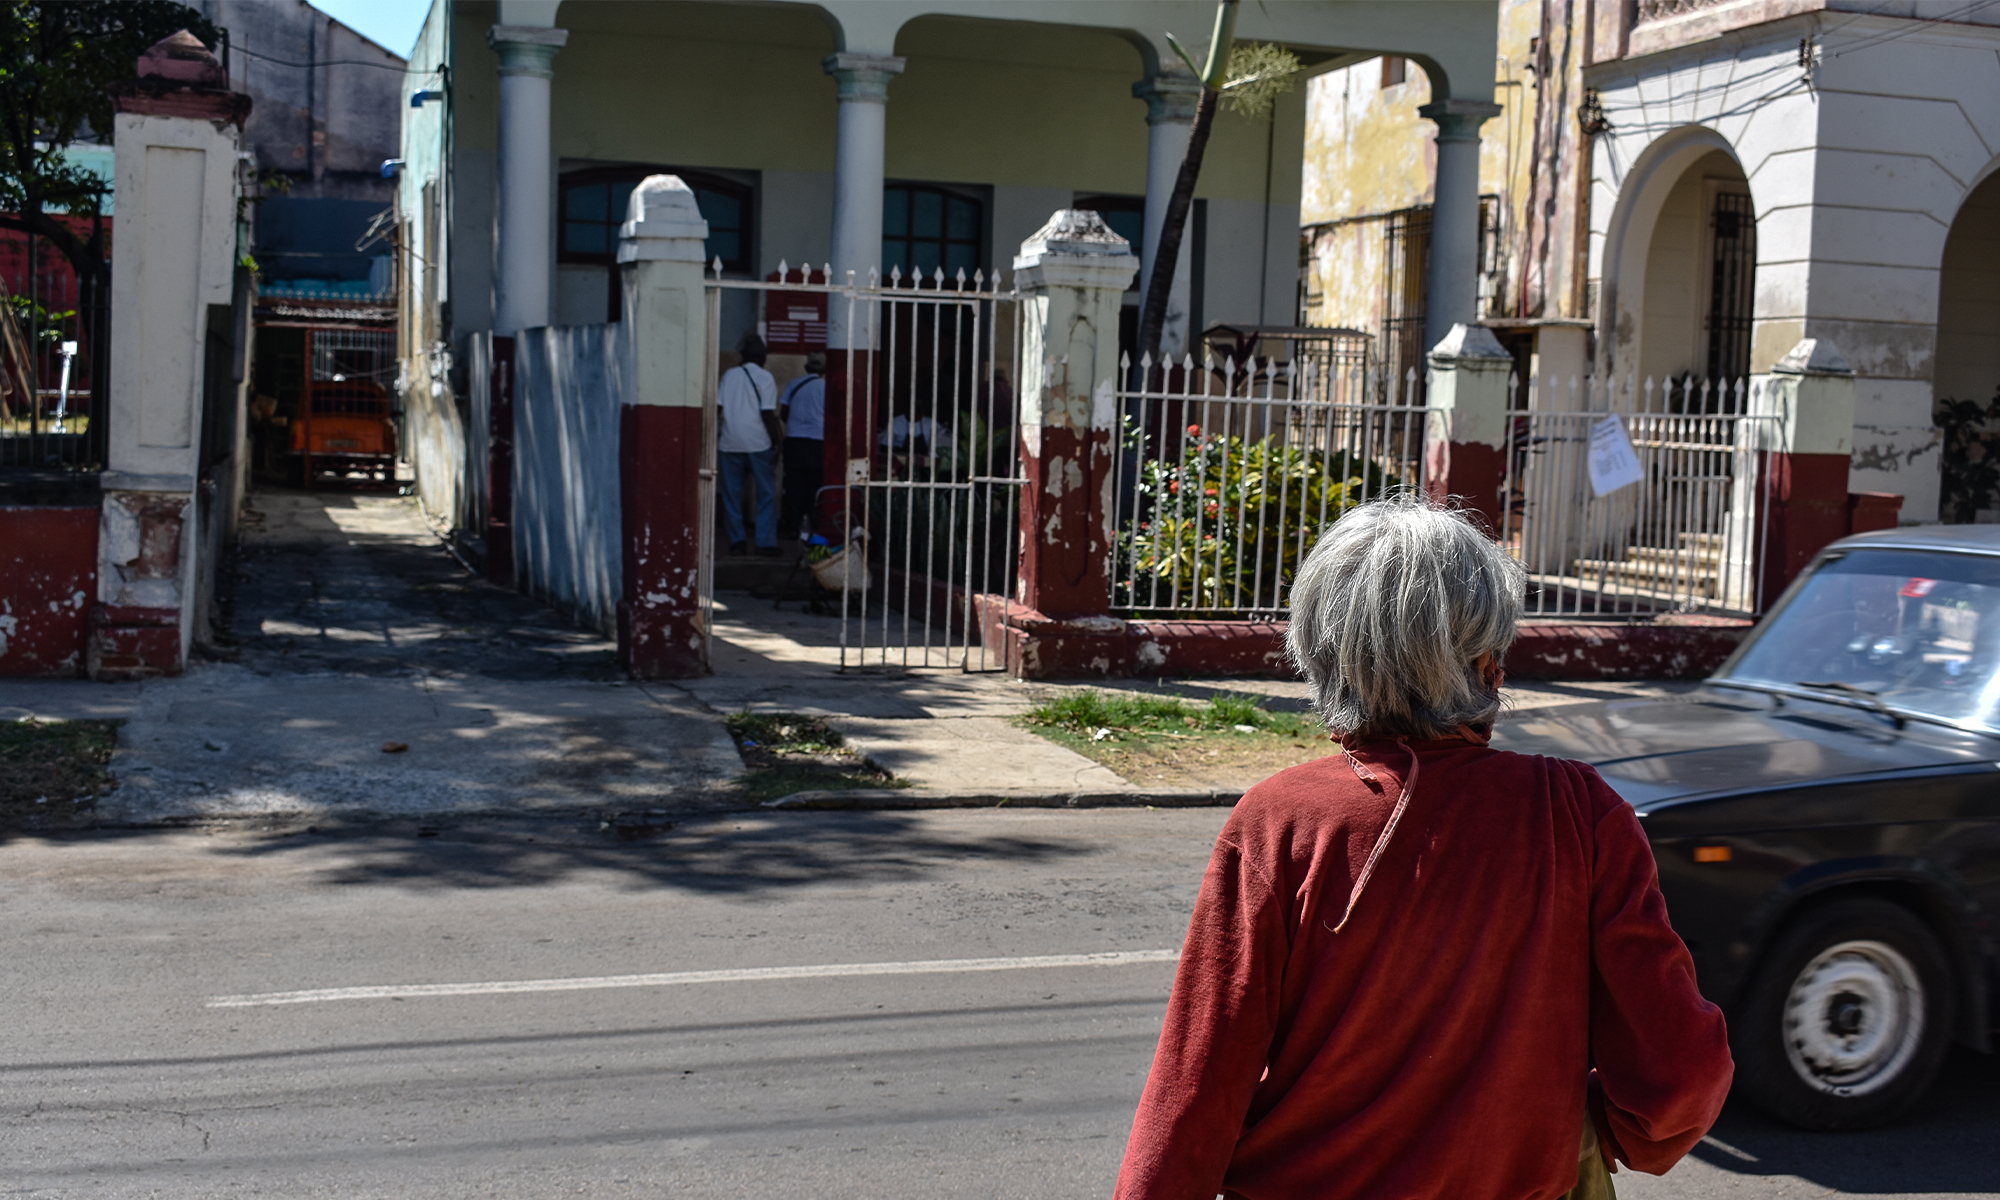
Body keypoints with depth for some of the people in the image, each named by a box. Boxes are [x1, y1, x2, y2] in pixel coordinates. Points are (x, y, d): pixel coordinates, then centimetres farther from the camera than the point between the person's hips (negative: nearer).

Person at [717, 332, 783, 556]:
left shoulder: (729, 375, 9)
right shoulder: (765, 378, -2)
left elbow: (717, 408, 6)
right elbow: (768, 415, -8)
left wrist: (715, 438, 13)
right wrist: (776, 443, -2)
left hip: (730, 443, 3)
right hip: (758, 443, -3)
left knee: (732, 494, 8)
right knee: (766, 493, 3)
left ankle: (736, 541, 6)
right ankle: (765, 542, -2)